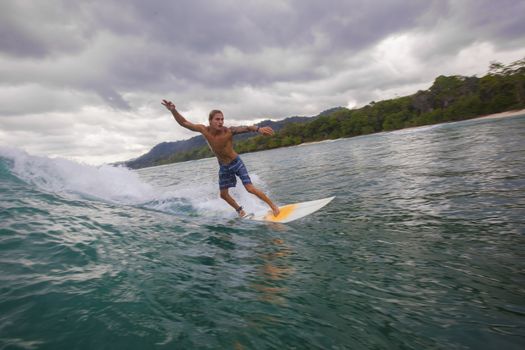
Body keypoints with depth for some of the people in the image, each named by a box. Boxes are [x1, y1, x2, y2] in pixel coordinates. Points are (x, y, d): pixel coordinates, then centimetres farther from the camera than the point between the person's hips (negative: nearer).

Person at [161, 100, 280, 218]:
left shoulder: (228, 131, -27)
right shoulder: (204, 130, -15)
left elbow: (245, 128, -44)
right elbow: (184, 123, -8)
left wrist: (258, 129, -64)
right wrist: (173, 110, -23)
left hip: (236, 163, -5)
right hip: (223, 167, 5)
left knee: (250, 188, -12)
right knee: (223, 194, 10)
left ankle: (273, 206, 3)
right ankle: (240, 211, 31)